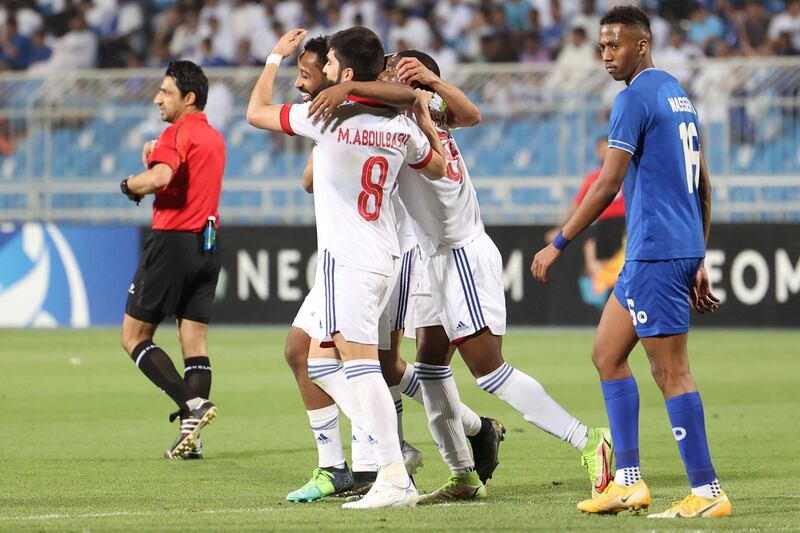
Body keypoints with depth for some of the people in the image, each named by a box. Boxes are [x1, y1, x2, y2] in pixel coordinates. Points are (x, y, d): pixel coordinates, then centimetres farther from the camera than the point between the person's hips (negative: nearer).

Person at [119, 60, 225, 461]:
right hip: (208, 246, 8)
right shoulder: (214, 138, 16)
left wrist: (129, 184, -9)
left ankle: (193, 403, -15)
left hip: (173, 242, -8)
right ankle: (191, 436, -1)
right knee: (195, 341, 5)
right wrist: (155, 155, 6)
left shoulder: (178, 133, -12)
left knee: (134, 337, 1)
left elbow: (160, 178, -28)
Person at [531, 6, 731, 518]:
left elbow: (607, 186, -16)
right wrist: (699, 261, 23)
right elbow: (703, 185, 20)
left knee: (672, 371, -7)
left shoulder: (635, 98, -12)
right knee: (607, 354, 14)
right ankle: (629, 481, 11)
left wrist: (557, 245, -9)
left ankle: (708, 492, -6)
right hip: (683, 247, 10)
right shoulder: (678, 94, 17)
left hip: (656, 253, -10)